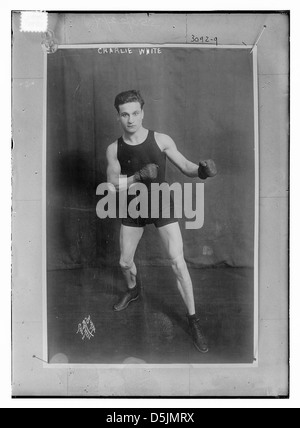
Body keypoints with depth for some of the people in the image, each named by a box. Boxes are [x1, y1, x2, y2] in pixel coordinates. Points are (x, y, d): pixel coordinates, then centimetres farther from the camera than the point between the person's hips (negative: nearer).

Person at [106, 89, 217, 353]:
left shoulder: (161, 140, -13)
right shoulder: (114, 149, -7)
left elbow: (185, 167, -8)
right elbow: (112, 185, -9)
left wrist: (201, 170, -31)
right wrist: (138, 176, -27)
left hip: (162, 206, -3)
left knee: (178, 263, -11)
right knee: (125, 262, 14)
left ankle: (193, 319, 4)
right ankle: (133, 291, 49)